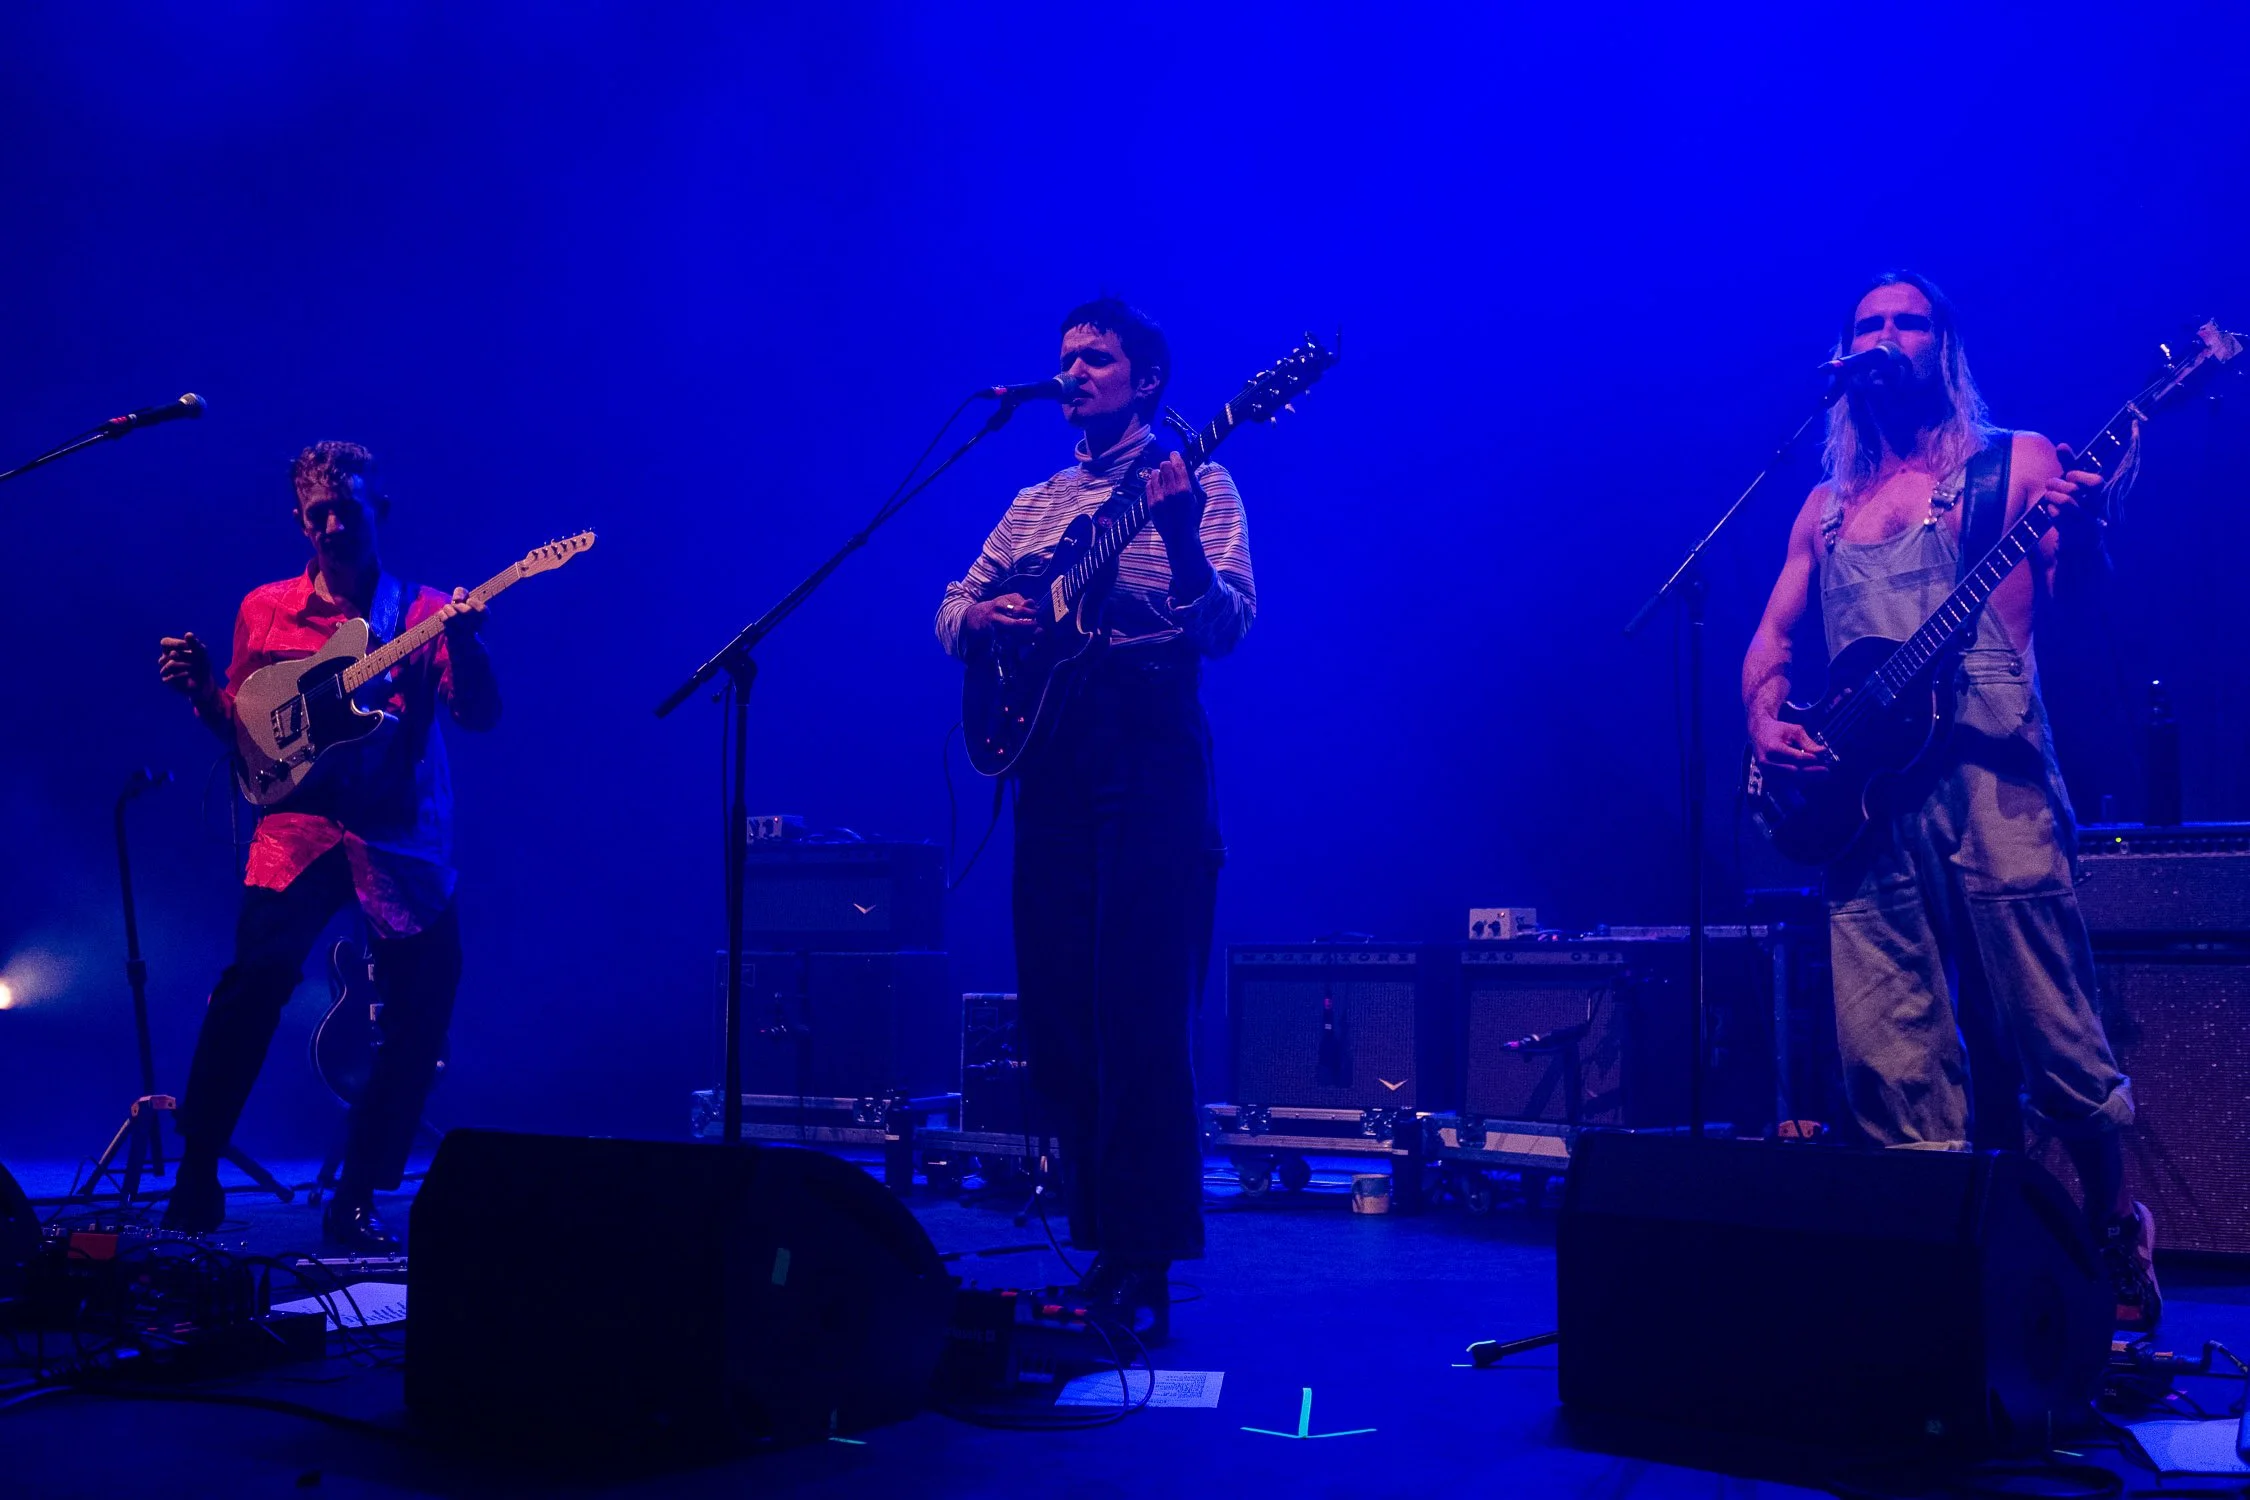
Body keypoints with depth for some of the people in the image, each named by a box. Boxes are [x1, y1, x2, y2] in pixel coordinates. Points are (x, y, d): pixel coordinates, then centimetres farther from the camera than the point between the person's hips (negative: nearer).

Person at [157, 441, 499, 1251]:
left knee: (422, 1009, -6)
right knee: (252, 986, -15)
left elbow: (480, 716, -4)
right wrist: (199, 691, -4)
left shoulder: (424, 609, 6)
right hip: (299, 824, 0)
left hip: (401, 836, 0)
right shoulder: (264, 609, 12)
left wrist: (463, 642, -21)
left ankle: (355, 1199, 8)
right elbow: (241, 727, 17)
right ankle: (195, 1177, 0)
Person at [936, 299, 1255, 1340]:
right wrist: (980, 616, -3)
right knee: (1057, 1018, 6)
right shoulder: (1035, 503, 21)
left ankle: (1144, 1268, -3)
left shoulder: (1195, 485, 3)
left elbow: (1226, 628, -10)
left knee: (1139, 1020, -9)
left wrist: (1181, 541, -28)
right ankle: (1100, 1245, 17)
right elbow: (952, 612, 20)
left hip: (1150, 759, -6)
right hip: (1051, 760, 6)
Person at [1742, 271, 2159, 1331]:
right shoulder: (1826, 505, 22)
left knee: (2045, 1028, -5)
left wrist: (2081, 534, -24)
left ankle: (2120, 1250, 14)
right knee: (1890, 1055, -1)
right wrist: (1766, 720, 1)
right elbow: (1771, 636, 21)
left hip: (1987, 767, -4)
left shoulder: (2015, 461, 10)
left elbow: (2080, 595, -1)